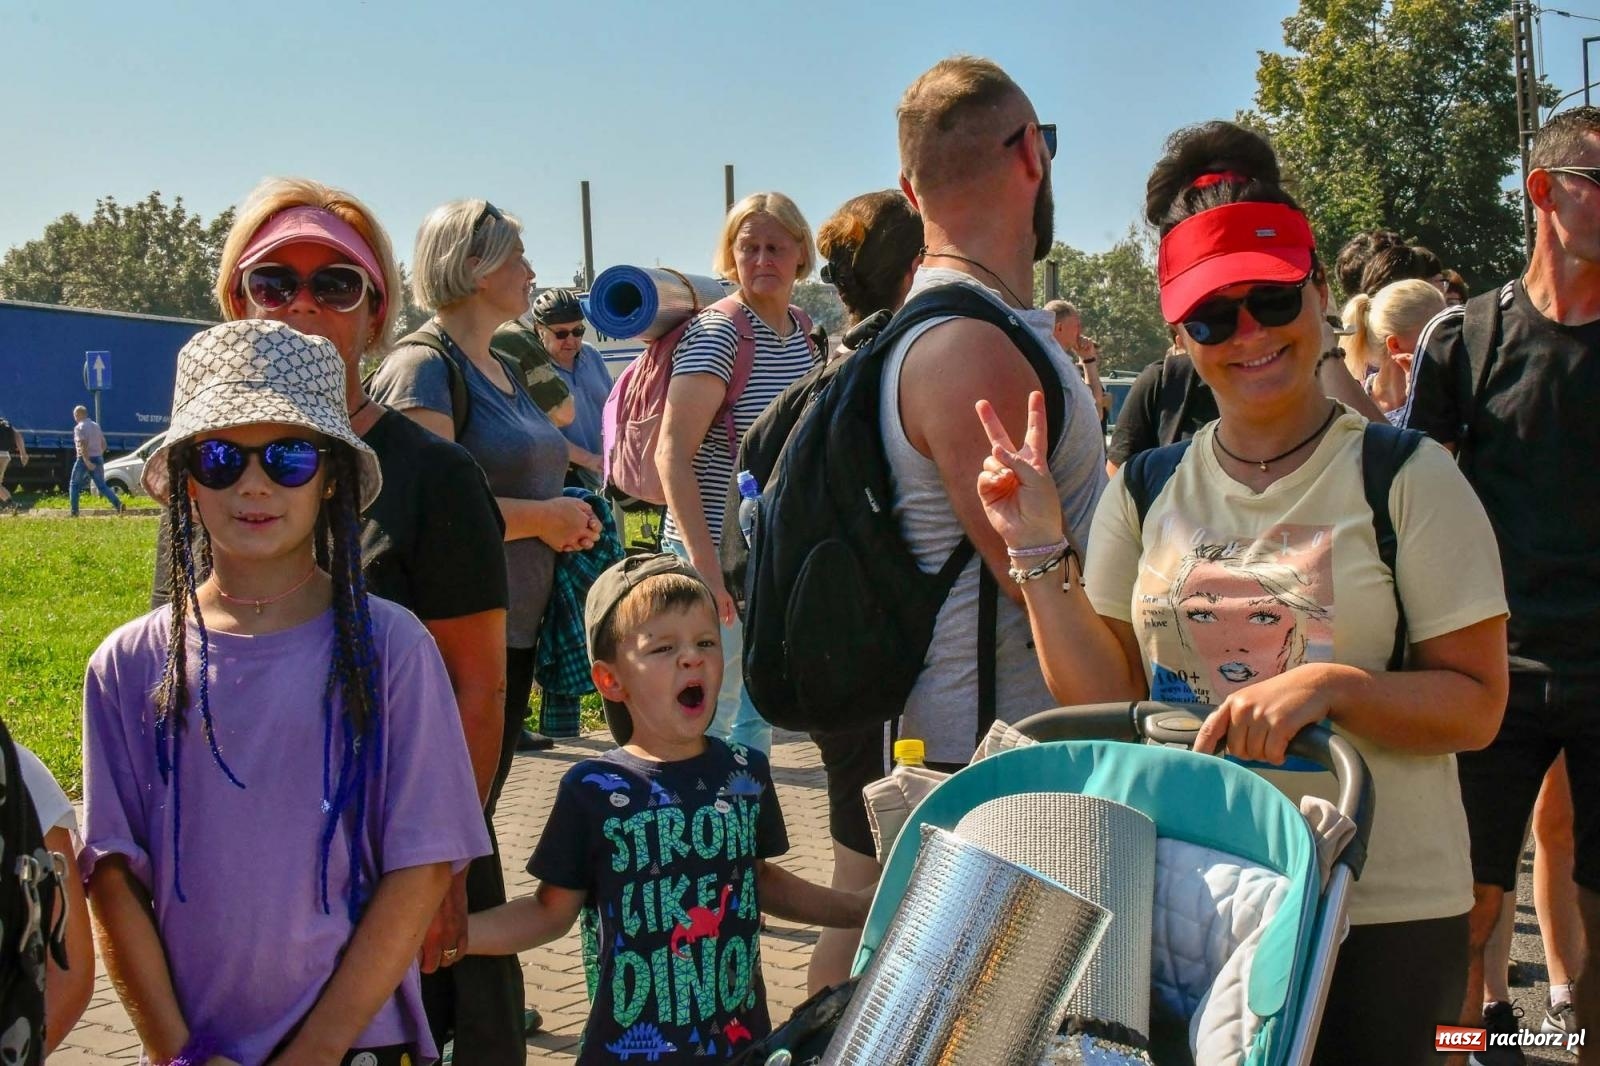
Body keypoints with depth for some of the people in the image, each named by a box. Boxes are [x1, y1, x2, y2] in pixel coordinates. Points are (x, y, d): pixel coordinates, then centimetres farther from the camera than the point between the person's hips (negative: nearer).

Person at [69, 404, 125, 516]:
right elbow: (103, 444, 16)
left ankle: (74, 512, 7)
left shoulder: (79, 427, -9)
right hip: (98, 459, 6)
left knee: (74, 485, 10)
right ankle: (118, 504, -16)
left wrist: (87, 461, -25)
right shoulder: (96, 426, 14)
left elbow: (83, 445, -22)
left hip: (84, 460, -6)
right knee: (102, 486, 5)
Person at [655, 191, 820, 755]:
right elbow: (672, 455, -21)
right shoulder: (717, 332, -14)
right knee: (712, 715, -3)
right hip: (718, 554, -8)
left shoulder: (804, 335, 9)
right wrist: (705, 566, -27)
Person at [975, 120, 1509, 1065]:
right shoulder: (1148, 490, 5)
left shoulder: (1406, 477, -7)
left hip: (1381, 910, -3)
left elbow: (1476, 706, -8)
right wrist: (1041, 552, -6)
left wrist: (1331, 685, -24)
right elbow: (1107, 700, 3)